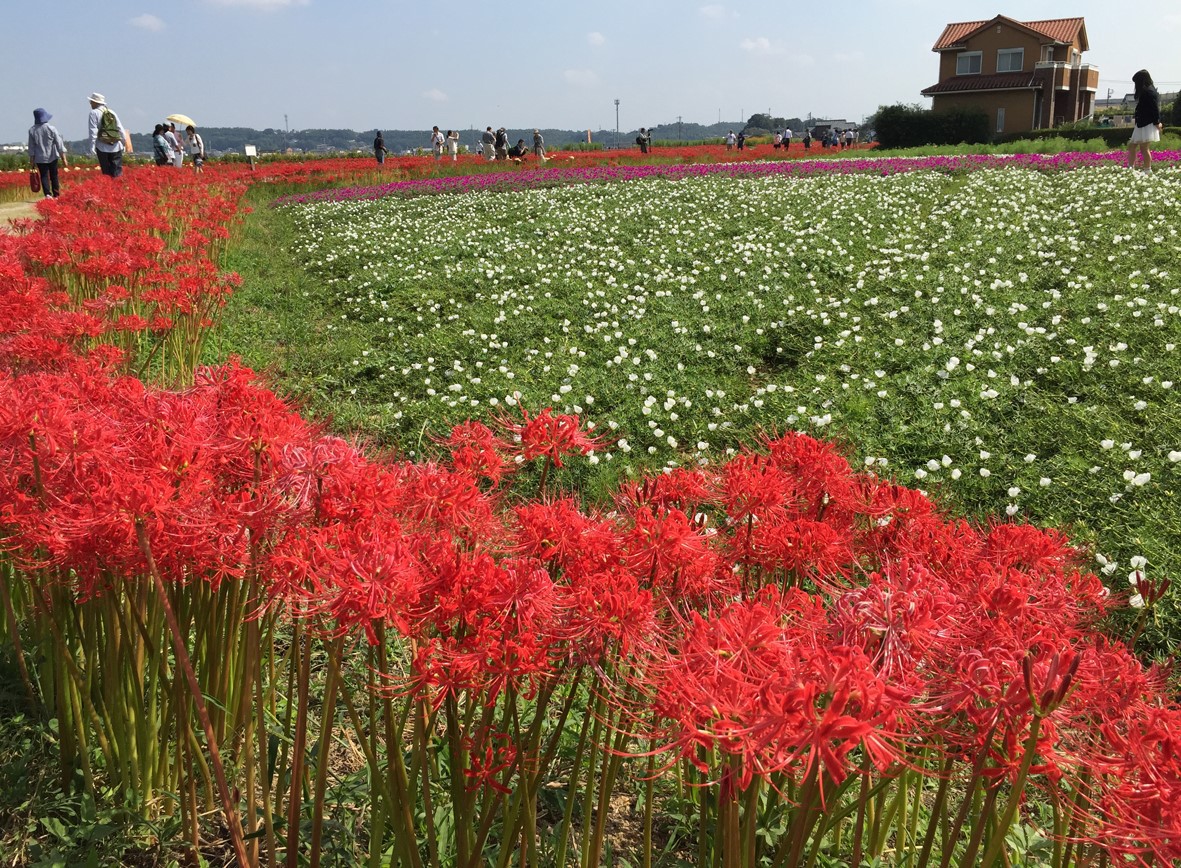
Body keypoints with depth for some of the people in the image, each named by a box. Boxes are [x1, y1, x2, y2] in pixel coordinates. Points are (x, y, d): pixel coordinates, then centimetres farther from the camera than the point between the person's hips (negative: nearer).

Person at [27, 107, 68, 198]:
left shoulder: (32, 130, -5)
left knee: (44, 176, 3)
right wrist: (63, 158, -4)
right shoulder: (51, 128, -10)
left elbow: (31, 147, 1)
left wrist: (31, 159, 12)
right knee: (54, 176, 12)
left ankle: (47, 194, -15)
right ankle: (56, 195, 16)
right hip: (52, 157, 0)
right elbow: (59, 144, -9)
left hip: (40, 158, 0)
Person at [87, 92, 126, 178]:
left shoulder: (94, 113, 0)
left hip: (103, 148, -3)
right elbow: (121, 129, 14)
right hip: (116, 147, 4)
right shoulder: (112, 113, 15)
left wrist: (92, 147, -10)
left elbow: (93, 131, -8)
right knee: (117, 172, 1)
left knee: (106, 172, 2)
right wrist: (124, 141, 21)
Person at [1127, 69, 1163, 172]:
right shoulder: (1145, 92, 16)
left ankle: (1147, 171, -5)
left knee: (1144, 148, -8)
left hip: (1147, 125, -10)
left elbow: (1155, 108, -18)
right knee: (1131, 146, 12)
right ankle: (1130, 169, 15)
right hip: (1141, 124, 10)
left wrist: (1157, 123, -17)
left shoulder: (1149, 92, -14)